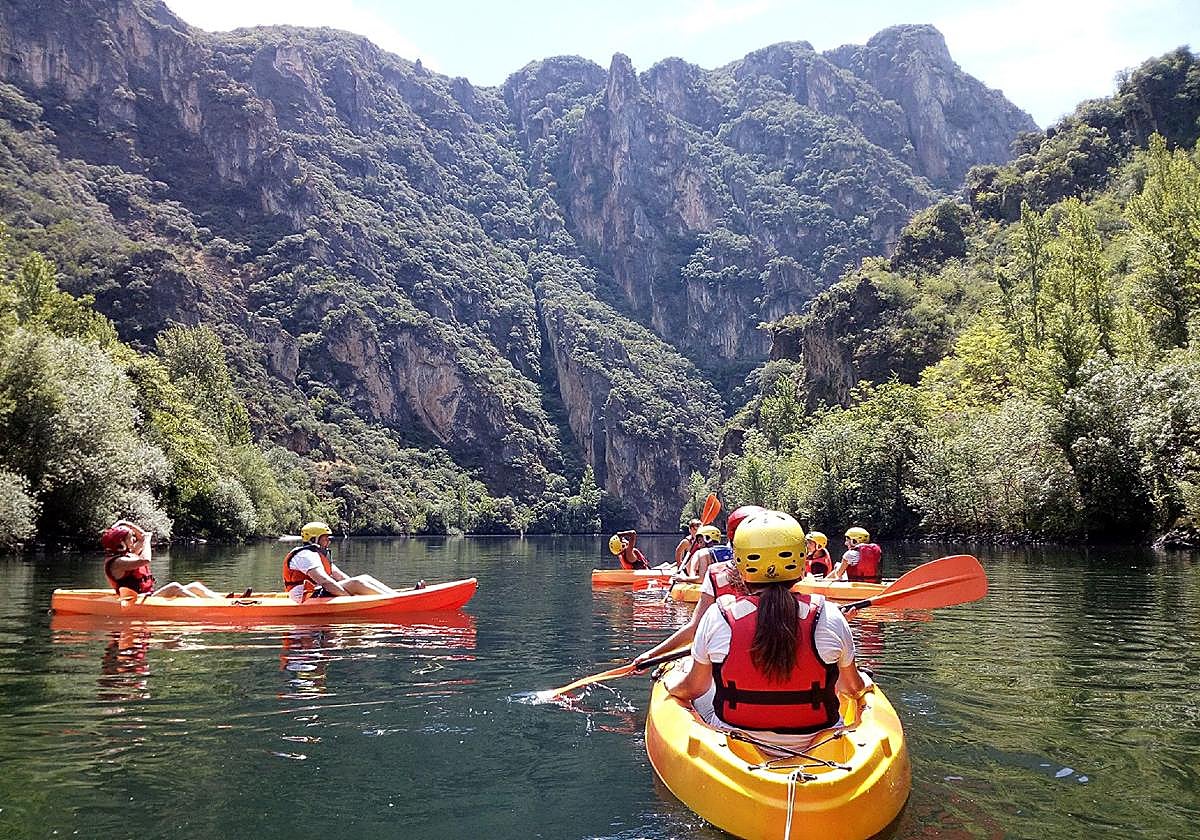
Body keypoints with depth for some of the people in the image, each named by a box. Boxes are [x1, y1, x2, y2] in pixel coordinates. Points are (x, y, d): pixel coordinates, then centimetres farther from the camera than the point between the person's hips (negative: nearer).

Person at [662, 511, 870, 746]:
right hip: (814, 742, 0)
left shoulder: (718, 616, -14)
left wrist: (670, 680, 23)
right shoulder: (828, 617, -14)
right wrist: (863, 683, 27)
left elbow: (693, 688, -1)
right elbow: (854, 687, 2)